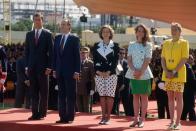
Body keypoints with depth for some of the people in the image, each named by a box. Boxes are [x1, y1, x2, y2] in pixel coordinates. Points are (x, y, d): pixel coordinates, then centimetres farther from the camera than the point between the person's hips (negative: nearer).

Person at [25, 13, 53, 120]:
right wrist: (27, 66, 4)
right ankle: (35, 113, 8)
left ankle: (42, 113, 4)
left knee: (43, 92, 1)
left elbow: (50, 51, -3)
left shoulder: (47, 34, 0)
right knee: (34, 91, 5)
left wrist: (49, 67, -9)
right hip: (32, 67, 4)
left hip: (43, 67, -3)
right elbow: (27, 51, 12)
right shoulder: (29, 34, 11)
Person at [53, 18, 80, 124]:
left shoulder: (74, 39, -3)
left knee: (70, 95, 0)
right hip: (59, 71, 5)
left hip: (70, 71, -5)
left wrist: (77, 71, -11)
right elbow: (55, 54, 13)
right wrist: (54, 69, 7)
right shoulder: (57, 38, 11)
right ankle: (62, 116, 10)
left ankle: (70, 117, 4)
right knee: (61, 94, 6)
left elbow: (77, 56, -6)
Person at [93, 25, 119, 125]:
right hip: (99, 74, 2)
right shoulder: (96, 46, 12)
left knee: (109, 95, -4)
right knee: (102, 95, 3)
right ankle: (103, 116, 8)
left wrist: (109, 72, -12)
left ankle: (108, 117, 0)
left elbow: (115, 60, -2)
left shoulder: (115, 45, 5)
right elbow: (95, 60, 7)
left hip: (111, 74, -2)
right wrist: (97, 71, -9)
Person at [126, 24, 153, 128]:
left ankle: (142, 119, 0)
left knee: (144, 96, -1)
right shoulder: (131, 45, 10)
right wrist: (134, 70, -12)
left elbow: (147, 60, -6)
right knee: (135, 96, 5)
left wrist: (140, 72, -15)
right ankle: (136, 119, 8)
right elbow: (129, 60, 4)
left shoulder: (148, 45, 1)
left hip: (144, 74, -3)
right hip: (133, 74, 3)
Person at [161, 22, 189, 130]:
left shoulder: (184, 43, -1)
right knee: (170, 97, 6)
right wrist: (166, 71, -5)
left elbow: (184, 59, -8)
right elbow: (163, 59, 10)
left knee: (178, 97, -2)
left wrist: (174, 71, -15)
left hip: (178, 74, -4)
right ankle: (172, 121, 11)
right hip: (167, 74, 4)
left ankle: (178, 122, 1)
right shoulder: (166, 43, 12)